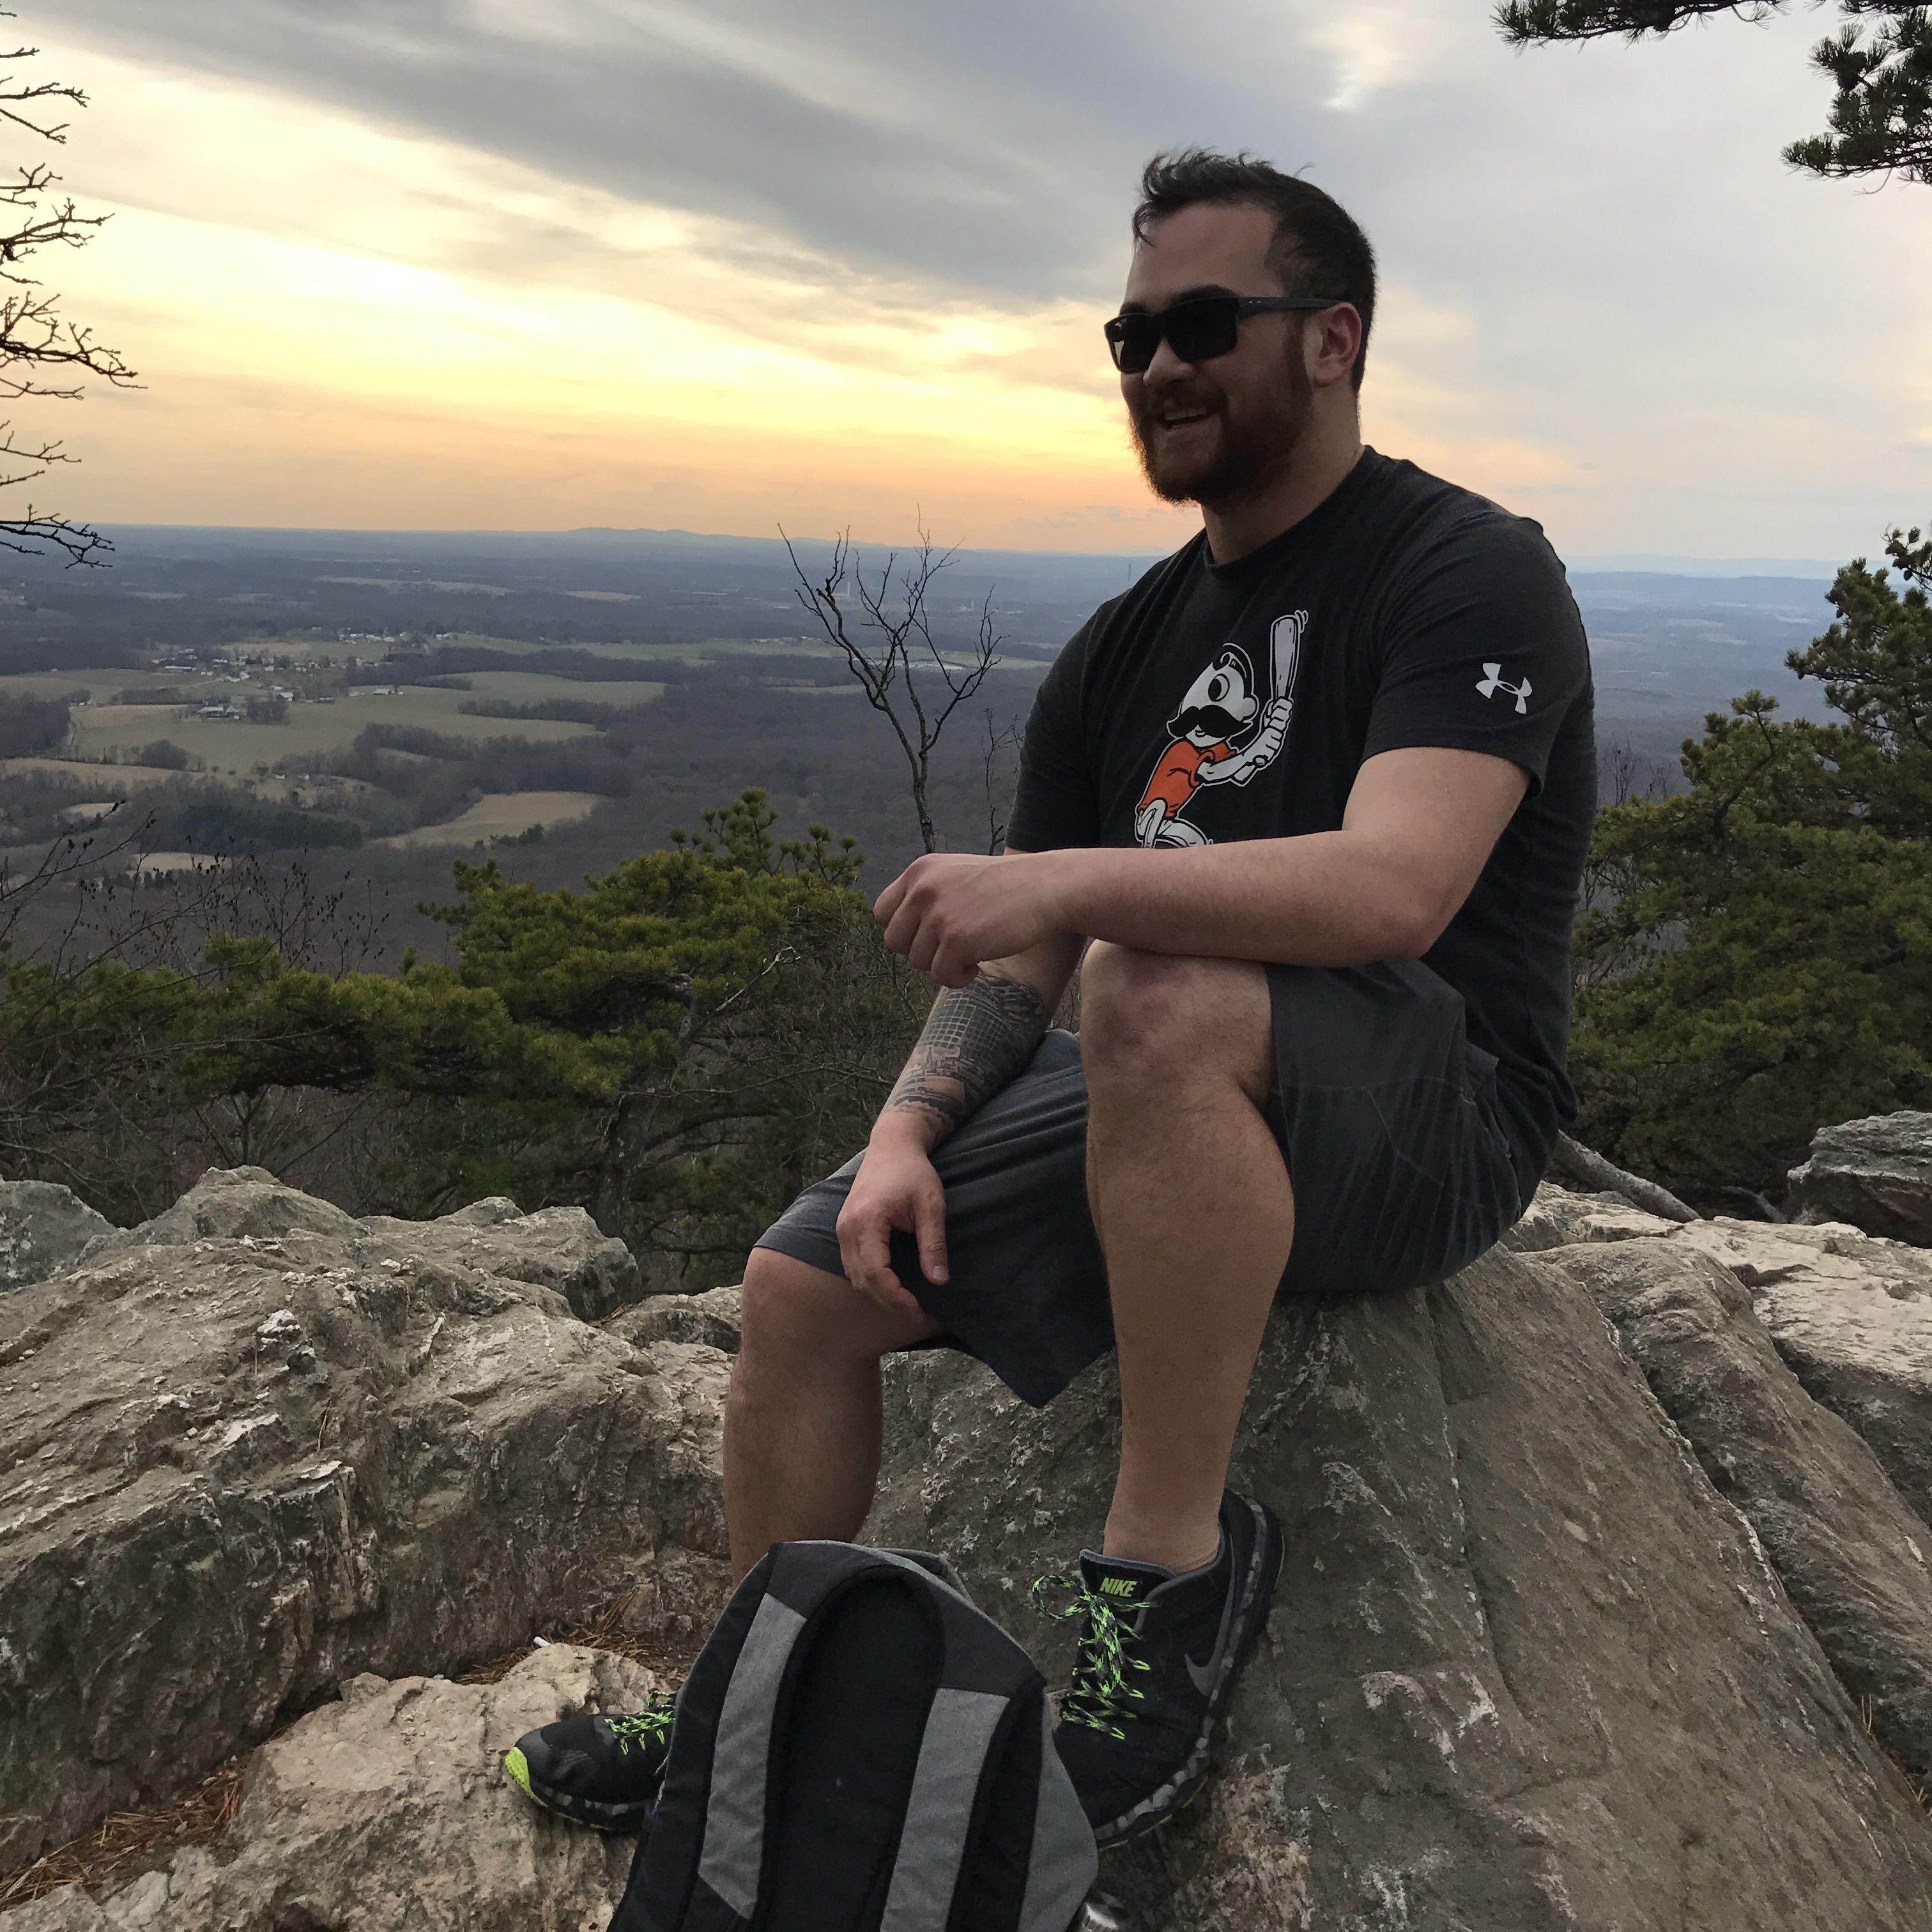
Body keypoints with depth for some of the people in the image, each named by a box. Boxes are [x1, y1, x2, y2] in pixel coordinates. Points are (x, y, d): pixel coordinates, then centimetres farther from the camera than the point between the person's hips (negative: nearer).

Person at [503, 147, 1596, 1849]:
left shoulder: (1468, 572, -10)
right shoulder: (1126, 649, 11)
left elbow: (1396, 887, -28)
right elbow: (1017, 962, 9)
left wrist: (1068, 879, -34)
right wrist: (910, 1134, -8)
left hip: (1432, 1126, -6)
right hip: (1179, 1119, 7)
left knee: (1160, 1000, -38)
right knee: (802, 1284, -4)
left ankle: (1177, 1558, -20)